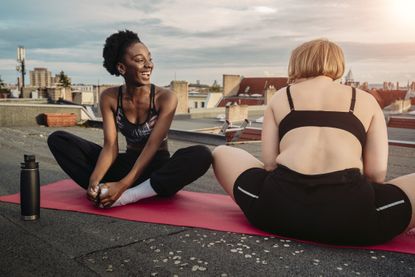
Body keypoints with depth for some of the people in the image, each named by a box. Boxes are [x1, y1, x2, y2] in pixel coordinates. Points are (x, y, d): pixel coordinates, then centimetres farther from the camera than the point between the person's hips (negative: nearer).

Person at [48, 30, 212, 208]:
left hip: (158, 169, -2)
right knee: (58, 139, -7)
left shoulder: (165, 98, -14)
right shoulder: (109, 98, -5)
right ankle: (104, 191, -26)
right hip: (127, 165, 3)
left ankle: (127, 196, -34)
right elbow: (110, 146, -12)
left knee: (202, 155, -36)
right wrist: (94, 181, -31)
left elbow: (152, 146, -21)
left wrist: (124, 185, -32)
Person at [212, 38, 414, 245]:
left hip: (280, 207, 1)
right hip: (350, 214, 0)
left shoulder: (281, 96, 21)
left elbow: (269, 163, 11)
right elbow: (377, 173, 12)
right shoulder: (366, 99, 21)